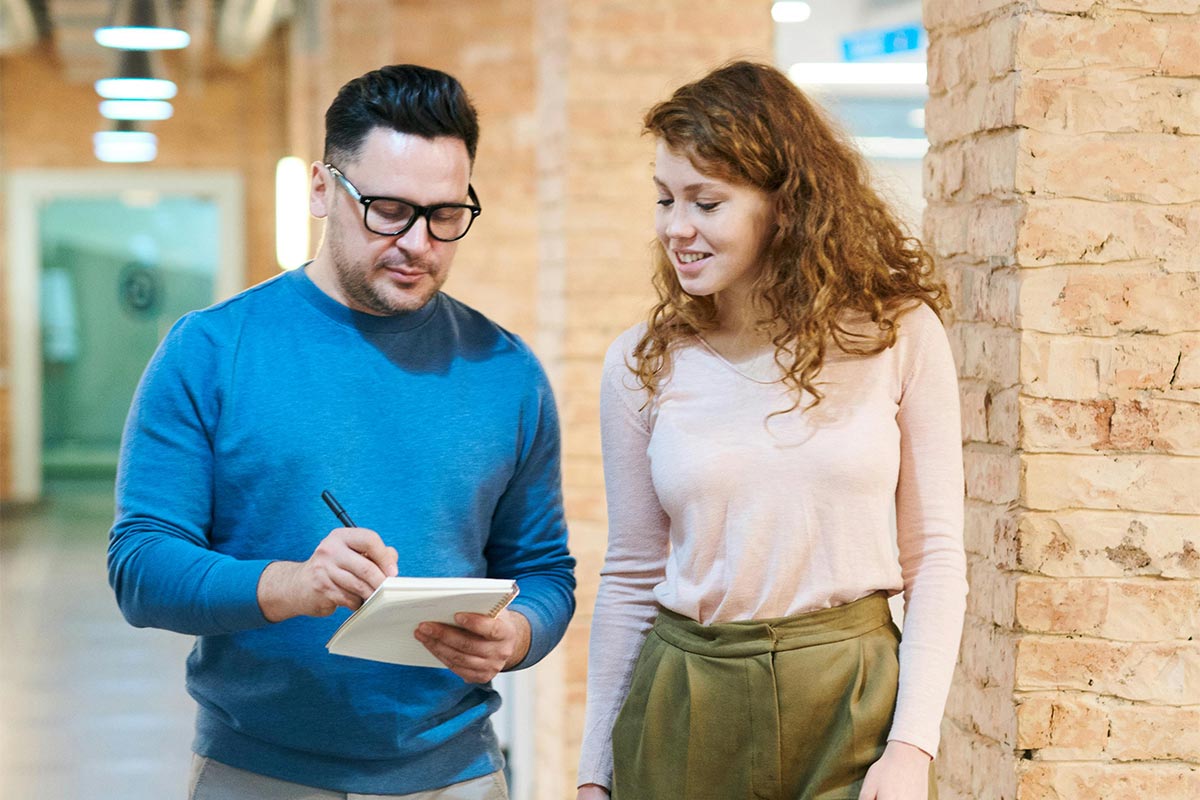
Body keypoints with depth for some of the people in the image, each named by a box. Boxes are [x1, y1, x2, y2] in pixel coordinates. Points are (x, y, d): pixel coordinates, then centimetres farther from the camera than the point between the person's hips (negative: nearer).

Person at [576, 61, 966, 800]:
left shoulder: (899, 334, -3)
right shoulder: (642, 364, 1)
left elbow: (934, 555, -1)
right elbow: (630, 579, 7)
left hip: (850, 700, -1)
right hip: (683, 714, 2)